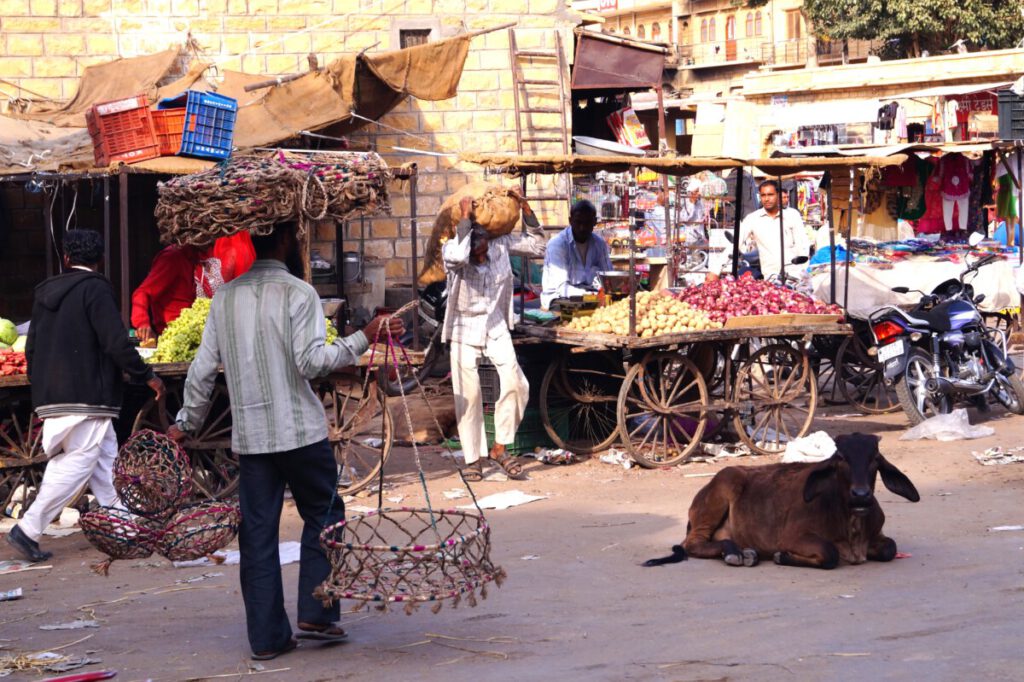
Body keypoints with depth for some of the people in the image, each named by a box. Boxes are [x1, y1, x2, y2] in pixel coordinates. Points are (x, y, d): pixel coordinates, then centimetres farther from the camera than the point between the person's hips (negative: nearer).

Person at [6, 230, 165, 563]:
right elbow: (116, 343, -17)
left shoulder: (46, 292, 13)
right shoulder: (96, 289, -9)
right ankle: (28, 529, -10)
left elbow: (31, 348, 16)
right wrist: (146, 375, -6)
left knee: (106, 459, 15)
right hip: (87, 396, -8)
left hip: (51, 396, 8)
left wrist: (41, 388, 26)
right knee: (78, 464, -5)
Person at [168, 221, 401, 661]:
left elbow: (202, 369, 11)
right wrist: (363, 339, -12)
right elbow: (311, 361, -16)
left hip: (248, 437, 5)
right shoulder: (298, 293, -7)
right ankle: (315, 613, 3)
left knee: (258, 533, 6)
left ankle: (267, 636, 7)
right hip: (300, 431, -5)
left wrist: (186, 422, 21)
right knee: (323, 517, 10)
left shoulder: (225, 298, 9)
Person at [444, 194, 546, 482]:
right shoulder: (452, 250, -19)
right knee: (468, 393, -2)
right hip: (465, 328, -3)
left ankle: (500, 447, 5)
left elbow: (537, 245, 1)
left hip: (495, 325, 3)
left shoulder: (500, 244, -8)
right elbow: (458, 256, -43)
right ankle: (472, 458, 11)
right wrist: (465, 218, -35)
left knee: (515, 383, -10)